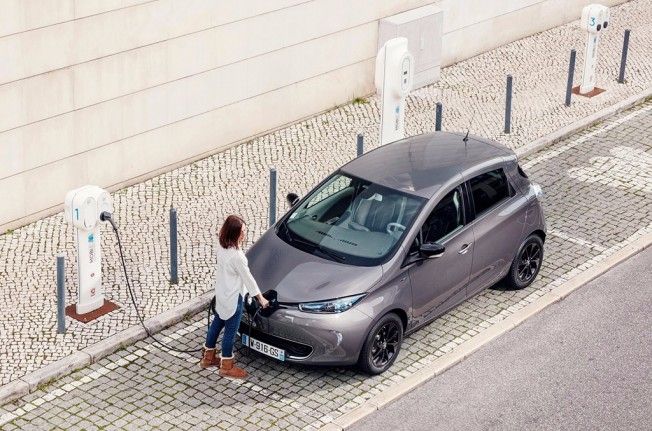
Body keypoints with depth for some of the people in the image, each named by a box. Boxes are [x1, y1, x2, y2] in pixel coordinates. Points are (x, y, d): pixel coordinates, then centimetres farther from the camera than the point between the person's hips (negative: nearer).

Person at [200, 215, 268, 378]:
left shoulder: (221, 247, -5)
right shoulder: (236, 255, -30)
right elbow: (247, 277, -20)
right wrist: (260, 298, -10)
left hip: (221, 292, 9)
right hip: (232, 297, -9)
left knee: (217, 323, 23)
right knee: (230, 330, 6)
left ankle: (208, 357, 38)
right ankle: (226, 367, 18)